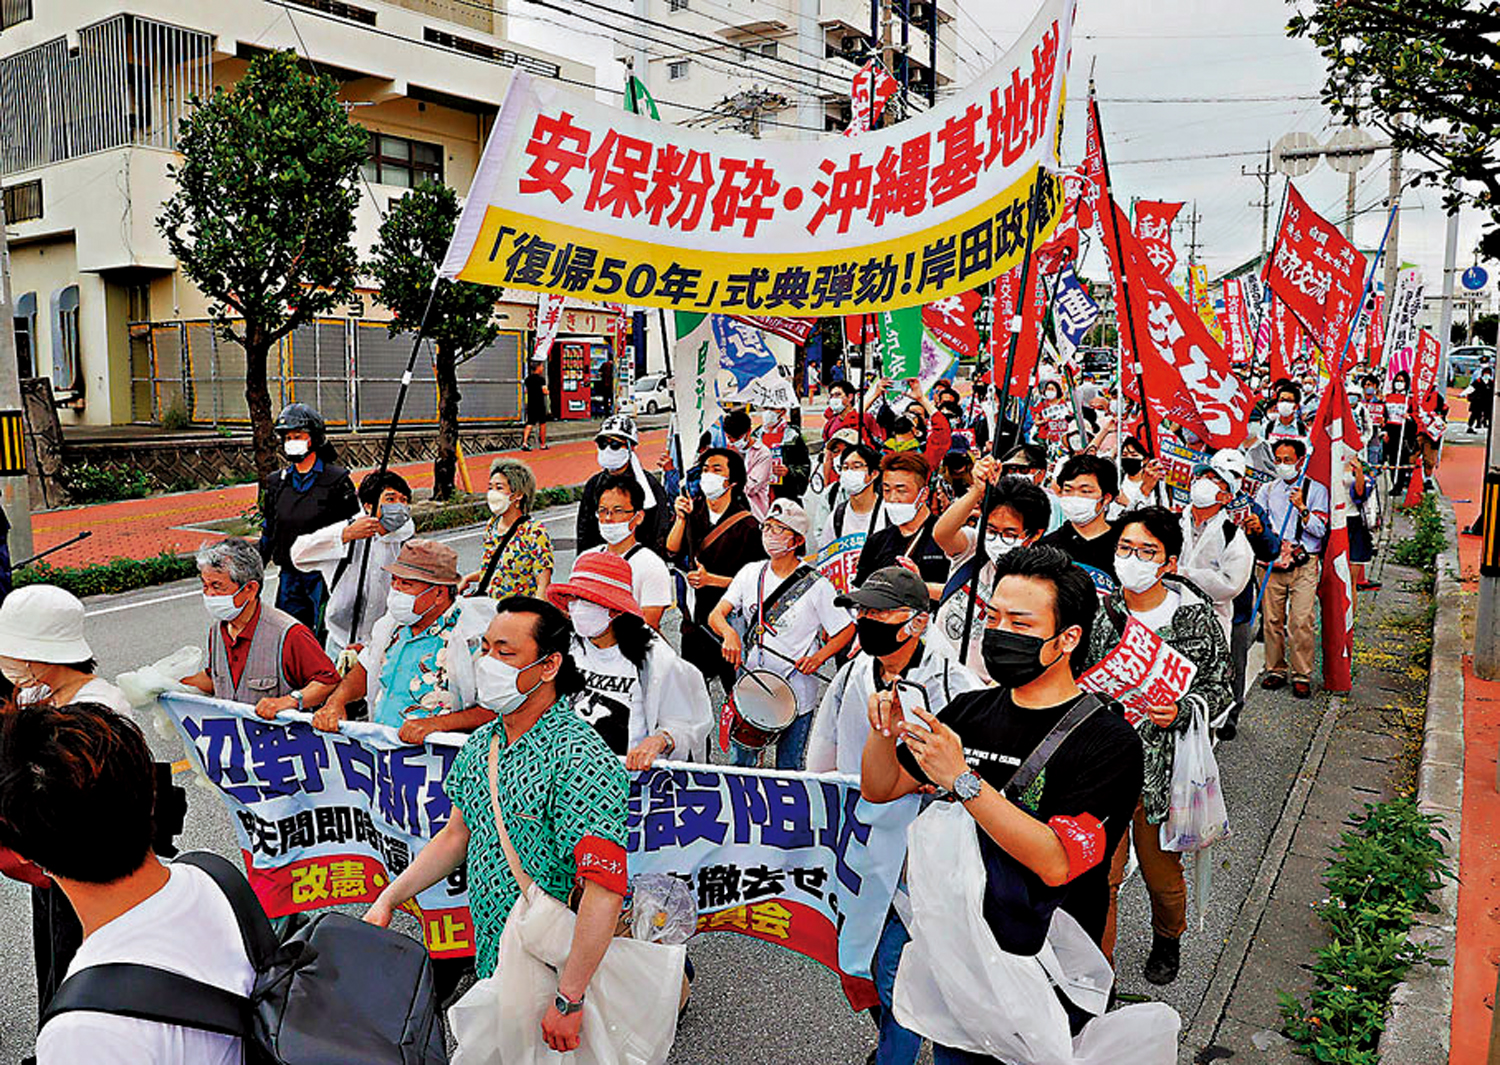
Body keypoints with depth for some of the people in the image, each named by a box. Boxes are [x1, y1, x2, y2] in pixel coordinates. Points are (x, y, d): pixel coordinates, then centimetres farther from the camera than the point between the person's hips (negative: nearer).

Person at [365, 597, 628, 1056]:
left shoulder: (582, 761, -24)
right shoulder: (481, 744, 3)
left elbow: (605, 890, -28)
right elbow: (456, 835, 16)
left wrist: (568, 1000, -28)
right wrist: (387, 900, 11)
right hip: (487, 962, 7)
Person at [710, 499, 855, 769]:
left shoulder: (816, 585, -8)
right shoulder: (750, 573, 2)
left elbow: (847, 629, -3)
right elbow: (716, 615, -2)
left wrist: (819, 657, -18)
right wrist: (729, 633, -24)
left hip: (797, 694, -3)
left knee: (789, 769, 10)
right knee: (741, 763, 12)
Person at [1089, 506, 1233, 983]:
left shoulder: (1197, 616, -7)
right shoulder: (1097, 612, -1)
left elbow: (1219, 687, 0)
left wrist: (1181, 712, -18)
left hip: (1162, 769, -1)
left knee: (1162, 874, 17)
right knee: (1099, 875, 3)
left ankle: (1167, 942, 49)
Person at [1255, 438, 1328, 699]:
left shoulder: (1316, 490, 6)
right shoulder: (1267, 489, 15)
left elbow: (1320, 530, -1)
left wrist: (1302, 508, -15)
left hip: (1304, 564, -3)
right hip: (1272, 563, 3)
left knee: (1302, 622, -9)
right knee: (1272, 619, 2)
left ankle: (1302, 676, -1)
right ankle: (1276, 671, 15)